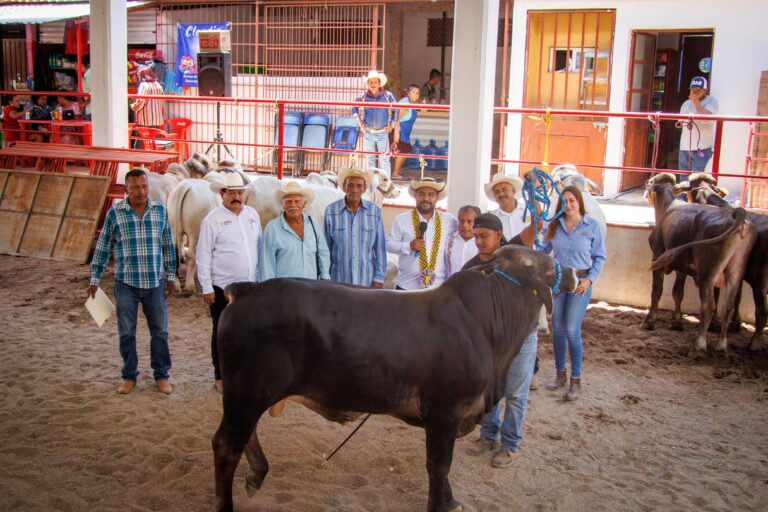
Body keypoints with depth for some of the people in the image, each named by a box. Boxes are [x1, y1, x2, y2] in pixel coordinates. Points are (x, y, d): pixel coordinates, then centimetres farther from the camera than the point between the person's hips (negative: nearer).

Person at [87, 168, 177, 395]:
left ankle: (162, 375, 21)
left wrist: (171, 276, 9)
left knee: (159, 331, 7)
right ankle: (129, 376, 23)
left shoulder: (160, 210, 2)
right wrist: (95, 279, 2)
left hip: (155, 283, 1)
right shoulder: (115, 213, -3)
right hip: (126, 283, -1)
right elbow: (103, 247, 3)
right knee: (126, 333, 8)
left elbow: (168, 245, 9)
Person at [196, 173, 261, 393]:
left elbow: (260, 246, 13)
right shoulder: (213, 219, -7)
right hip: (223, 287, -4)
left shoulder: (252, 215, 7)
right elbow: (203, 256, -7)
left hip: (250, 286, 4)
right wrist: (206, 288, -9)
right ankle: (220, 377, 21)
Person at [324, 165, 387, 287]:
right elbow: (325, 248, 4)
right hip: (338, 281, 0)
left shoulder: (375, 211, -1)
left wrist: (378, 278, 2)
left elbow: (380, 247, 3)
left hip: (366, 282, 1)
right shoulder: (331, 211, -2)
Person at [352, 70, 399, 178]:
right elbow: (354, 108, 13)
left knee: (384, 158, -3)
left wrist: (392, 124, 3)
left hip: (382, 133, -1)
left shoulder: (387, 95, -5)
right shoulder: (363, 97, -3)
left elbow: (396, 109, 7)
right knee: (370, 158, 10)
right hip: (368, 133, 2)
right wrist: (360, 123, 7)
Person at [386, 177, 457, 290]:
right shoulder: (401, 219, 0)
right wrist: (408, 246, -17)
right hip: (407, 286, -1)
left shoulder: (449, 221, 4)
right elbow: (389, 244, 1)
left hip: (438, 287, 1)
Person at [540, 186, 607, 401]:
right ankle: (560, 374, 24)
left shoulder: (592, 225, -3)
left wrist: (589, 279, -9)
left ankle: (576, 380, 5)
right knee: (557, 329, 9)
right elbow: (543, 249, 8)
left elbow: (600, 257, 2)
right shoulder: (554, 225, 3)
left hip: (580, 282, -3)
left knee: (572, 330, -7)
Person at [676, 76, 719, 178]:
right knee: (683, 178, 11)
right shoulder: (687, 103, 11)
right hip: (685, 146, 6)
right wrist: (680, 123, 1)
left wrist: (696, 102, -22)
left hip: (701, 147, -6)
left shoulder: (711, 101, -5)